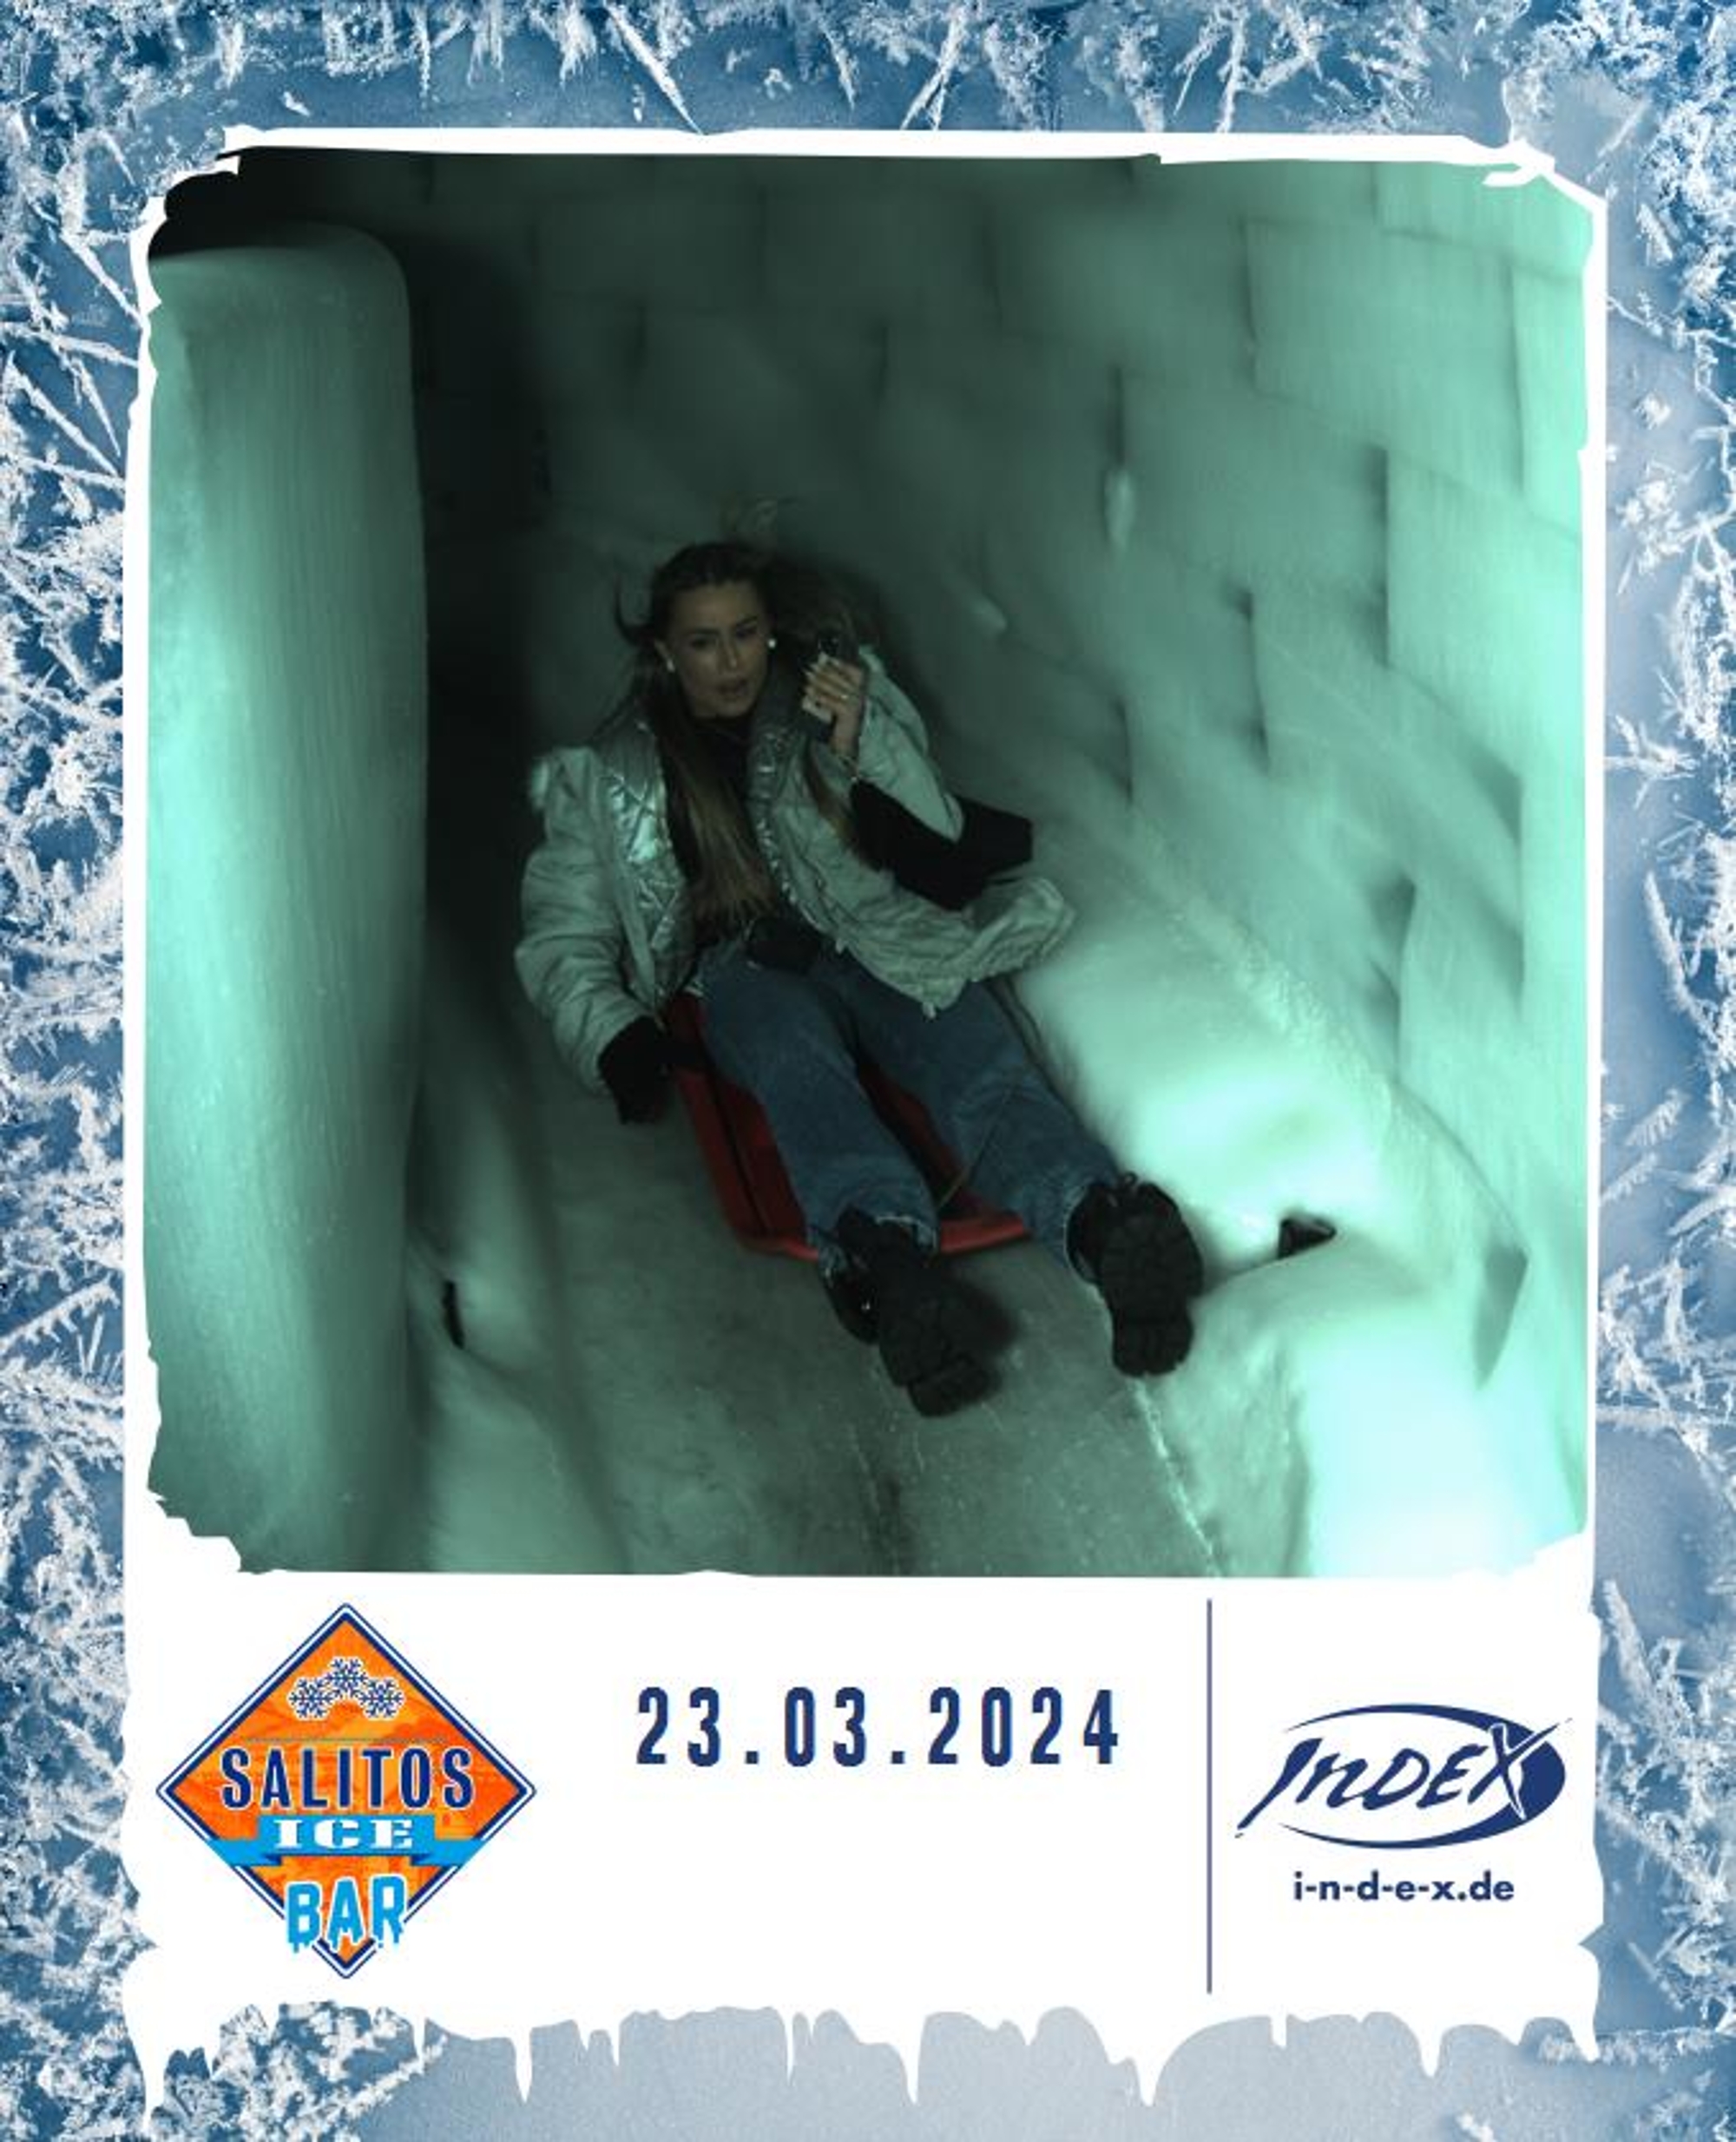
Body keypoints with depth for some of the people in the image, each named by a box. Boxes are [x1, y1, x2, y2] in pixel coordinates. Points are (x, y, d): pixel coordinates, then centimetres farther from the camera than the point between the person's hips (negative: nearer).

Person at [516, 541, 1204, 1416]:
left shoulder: (827, 704, 21)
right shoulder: (612, 781, 19)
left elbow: (939, 851, 12)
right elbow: (563, 940, 16)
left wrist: (866, 747, -7)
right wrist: (612, 1037, -4)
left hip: (885, 942, 2)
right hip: (752, 971, -1)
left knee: (980, 1066, -32)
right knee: (802, 1071, -38)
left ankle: (1104, 1225, -60)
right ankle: (894, 1258, -67)